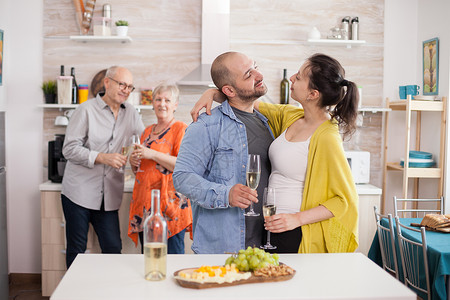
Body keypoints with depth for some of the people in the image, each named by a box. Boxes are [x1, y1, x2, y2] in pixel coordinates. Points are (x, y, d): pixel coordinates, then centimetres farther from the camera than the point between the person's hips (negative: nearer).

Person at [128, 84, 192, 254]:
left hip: (169, 205, -6)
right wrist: (133, 162, 4)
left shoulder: (180, 129, -3)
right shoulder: (148, 131, 18)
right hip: (144, 205, 7)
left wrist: (153, 154, -18)